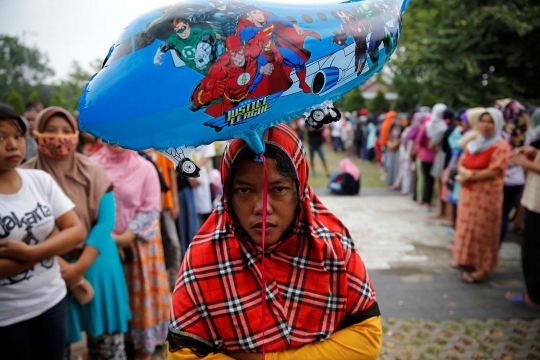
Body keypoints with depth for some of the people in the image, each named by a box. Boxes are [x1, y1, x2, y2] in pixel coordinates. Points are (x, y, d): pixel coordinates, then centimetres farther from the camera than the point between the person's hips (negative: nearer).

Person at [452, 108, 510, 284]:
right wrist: (465, 173, -13)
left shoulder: (500, 146, -9)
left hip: (487, 195, -7)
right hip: (468, 193, 7)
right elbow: (461, 165, 10)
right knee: (467, 227, 14)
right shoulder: (473, 144, 13)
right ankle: (466, 260, 27)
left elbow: (493, 172, -18)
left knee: (482, 230, -2)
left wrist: (469, 177, -12)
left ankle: (482, 268, 7)